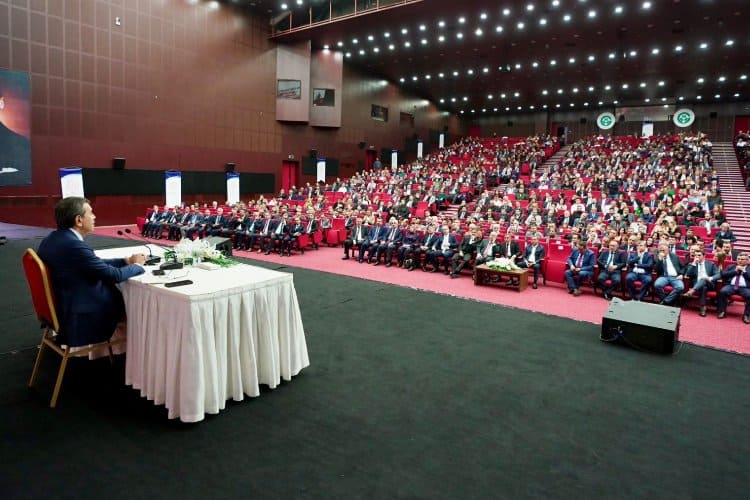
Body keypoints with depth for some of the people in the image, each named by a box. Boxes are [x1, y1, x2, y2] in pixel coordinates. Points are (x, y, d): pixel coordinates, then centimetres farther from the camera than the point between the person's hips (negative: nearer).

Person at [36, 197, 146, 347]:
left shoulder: (52, 239, 3)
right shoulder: (74, 245, -27)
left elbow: (96, 264, 10)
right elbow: (113, 275, -20)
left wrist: (126, 261, 7)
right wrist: (137, 265, -2)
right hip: (79, 318, -9)